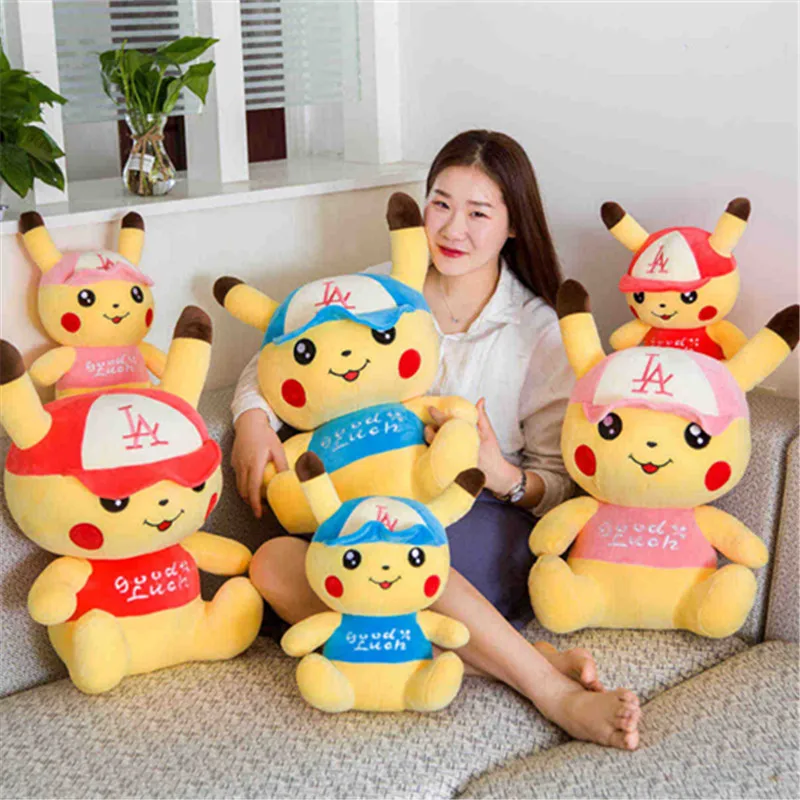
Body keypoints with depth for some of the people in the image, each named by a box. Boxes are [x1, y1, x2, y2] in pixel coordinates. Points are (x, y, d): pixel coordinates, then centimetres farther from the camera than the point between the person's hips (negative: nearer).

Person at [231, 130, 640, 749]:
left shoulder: (539, 330, 6)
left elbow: (561, 487, 7)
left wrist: (505, 478, -16)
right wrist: (254, 417, -7)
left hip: (489, 528, -4)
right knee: (274, 562, -31)